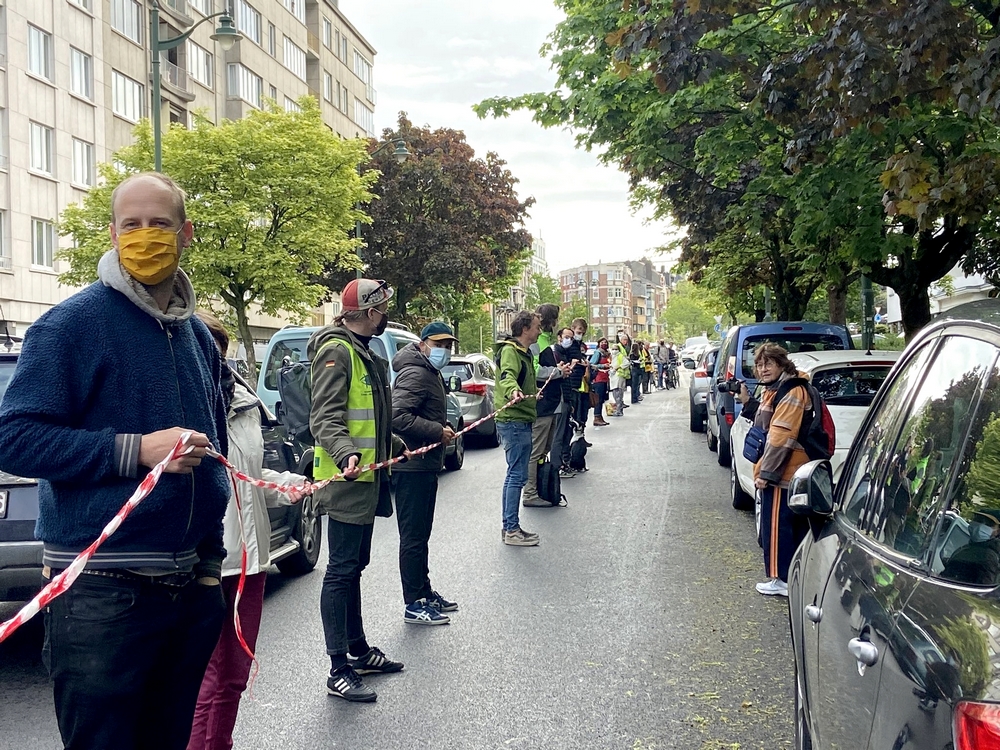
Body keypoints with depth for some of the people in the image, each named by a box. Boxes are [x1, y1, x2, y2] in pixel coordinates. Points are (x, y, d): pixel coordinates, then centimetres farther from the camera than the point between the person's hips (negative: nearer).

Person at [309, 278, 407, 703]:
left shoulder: (363, 352, 18)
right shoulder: (337, 351, -14)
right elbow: (325, 418, -23)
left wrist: (395, 446, 38)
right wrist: (346, 454, -39)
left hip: (365, 479, 10)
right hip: (346, 481, -10)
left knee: (354, 568, 17)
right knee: (342, 571, -5)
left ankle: (359, 651, 27)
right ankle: (339, 670, 1)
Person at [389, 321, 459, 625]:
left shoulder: (431, 374, 17)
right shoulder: (415, 374, -17)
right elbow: (397, 416, -28)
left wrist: (442, 429, 8)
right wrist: (438, 431, -23)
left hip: (425, 465, 11)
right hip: (412, 467, -11)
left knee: (421, 534, 19)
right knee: (413, 536, -4)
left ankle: (424, 592, 30)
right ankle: (414, 604, 3)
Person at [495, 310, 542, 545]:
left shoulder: (522, 352, 20)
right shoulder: (510, 350, -13)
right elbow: (507, 375, -33)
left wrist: (534, 391, 53)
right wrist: (513, 391, -53)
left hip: (520, 421, 11)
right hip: (514, 421, -11)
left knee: (515, 475, 14)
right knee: (517, 475, -9)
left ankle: (510, 526, 21)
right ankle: (511, 530, -5)